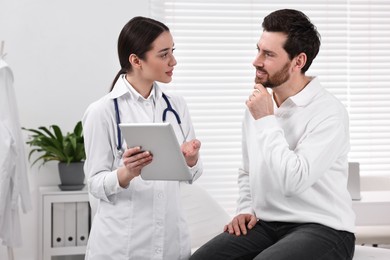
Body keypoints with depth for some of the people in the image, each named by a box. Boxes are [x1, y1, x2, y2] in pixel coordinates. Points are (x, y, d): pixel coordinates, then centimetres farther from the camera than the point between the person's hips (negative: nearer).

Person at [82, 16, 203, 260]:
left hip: (173, 237, 4)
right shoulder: (102, 111, -9)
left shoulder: (176, 105, 4)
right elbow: (96, 184, -8)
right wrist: (127, 173, -26)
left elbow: (193, 174, 8)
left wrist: (191, 160, -13)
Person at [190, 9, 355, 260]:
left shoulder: (329, 112, -13)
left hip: (321, 229, -6)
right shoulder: (257, 106, 10)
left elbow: (293, 180, -24)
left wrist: (266, 120, -16)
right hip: (265, 225, 6)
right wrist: (246, 209, 4)